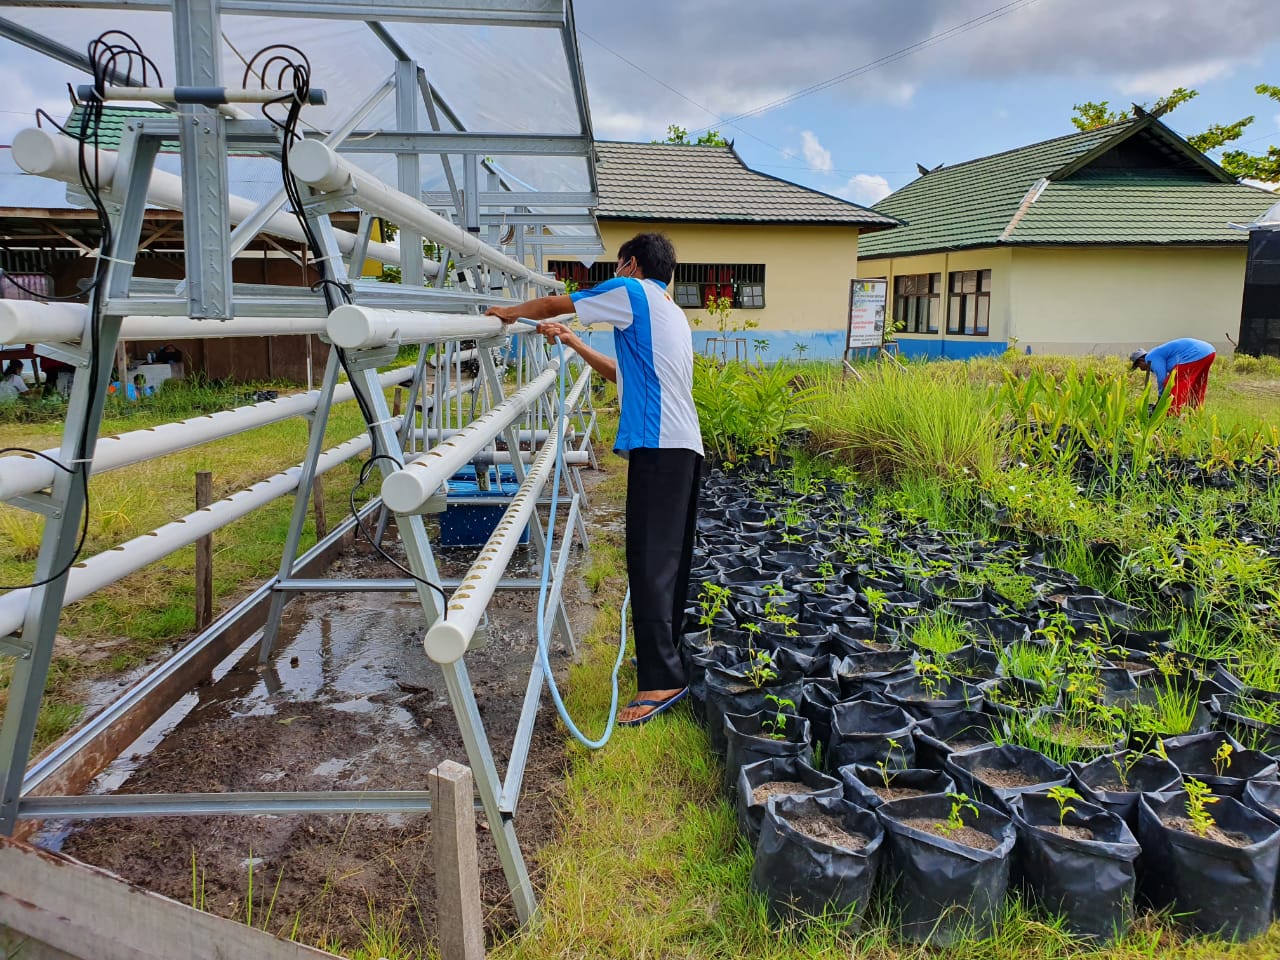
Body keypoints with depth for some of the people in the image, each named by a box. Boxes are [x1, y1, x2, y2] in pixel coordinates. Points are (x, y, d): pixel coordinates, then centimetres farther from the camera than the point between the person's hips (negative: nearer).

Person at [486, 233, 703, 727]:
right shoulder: (672, 314, 27)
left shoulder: (632, 292, 2)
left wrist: (510, 312, 26)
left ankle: (661, 680, -12)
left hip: (658, 446, -9)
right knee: (669, 560, 15)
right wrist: (573, 342, 31)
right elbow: (622, 374, 32)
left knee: (650, 562, -11)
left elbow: (553, 304, 9)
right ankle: (664, 653, 25)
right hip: (685, 447, 10)